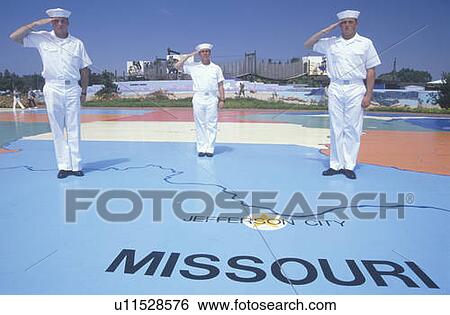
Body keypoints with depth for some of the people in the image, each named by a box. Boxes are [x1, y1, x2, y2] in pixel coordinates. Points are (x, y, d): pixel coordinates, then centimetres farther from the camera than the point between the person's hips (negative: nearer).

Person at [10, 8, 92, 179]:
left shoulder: (77, 43, 9)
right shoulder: (42, 38, 7)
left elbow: (84, 69, 12)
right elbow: (14, 36, 2)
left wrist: (84, 91, 8)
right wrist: (36, 23, -1)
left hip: (73, 89, 1)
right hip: (52, 88, 0)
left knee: (74, 129, 0)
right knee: (57, 130, 0)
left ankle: (76, 165, 3)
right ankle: (63, 166, 4)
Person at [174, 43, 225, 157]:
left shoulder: (216, 68, 8)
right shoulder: (193, 67, 7)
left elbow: (220, 85, 7)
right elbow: (177, 66, 4)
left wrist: (222, 99, 0)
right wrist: (188, 55, 2)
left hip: (212, 99, 0)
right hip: (198, 98, 0)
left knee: (211, 125, 0)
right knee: (200, 124, 3)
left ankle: (210, 148, 6)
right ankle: (201, 148, 10)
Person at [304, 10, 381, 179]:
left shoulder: (365, 43, 6)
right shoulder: (330, 43, 10)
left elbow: (370, 71, 4)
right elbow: (307, 45, 10)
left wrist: (368, 95, -4)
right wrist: (326, 30, 3)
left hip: (355, 89, -2)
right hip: (335, 89, 2)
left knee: (352, 129, -1)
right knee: (336, 128, 3)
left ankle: (349, 166, 5)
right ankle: (336, 165, 10)